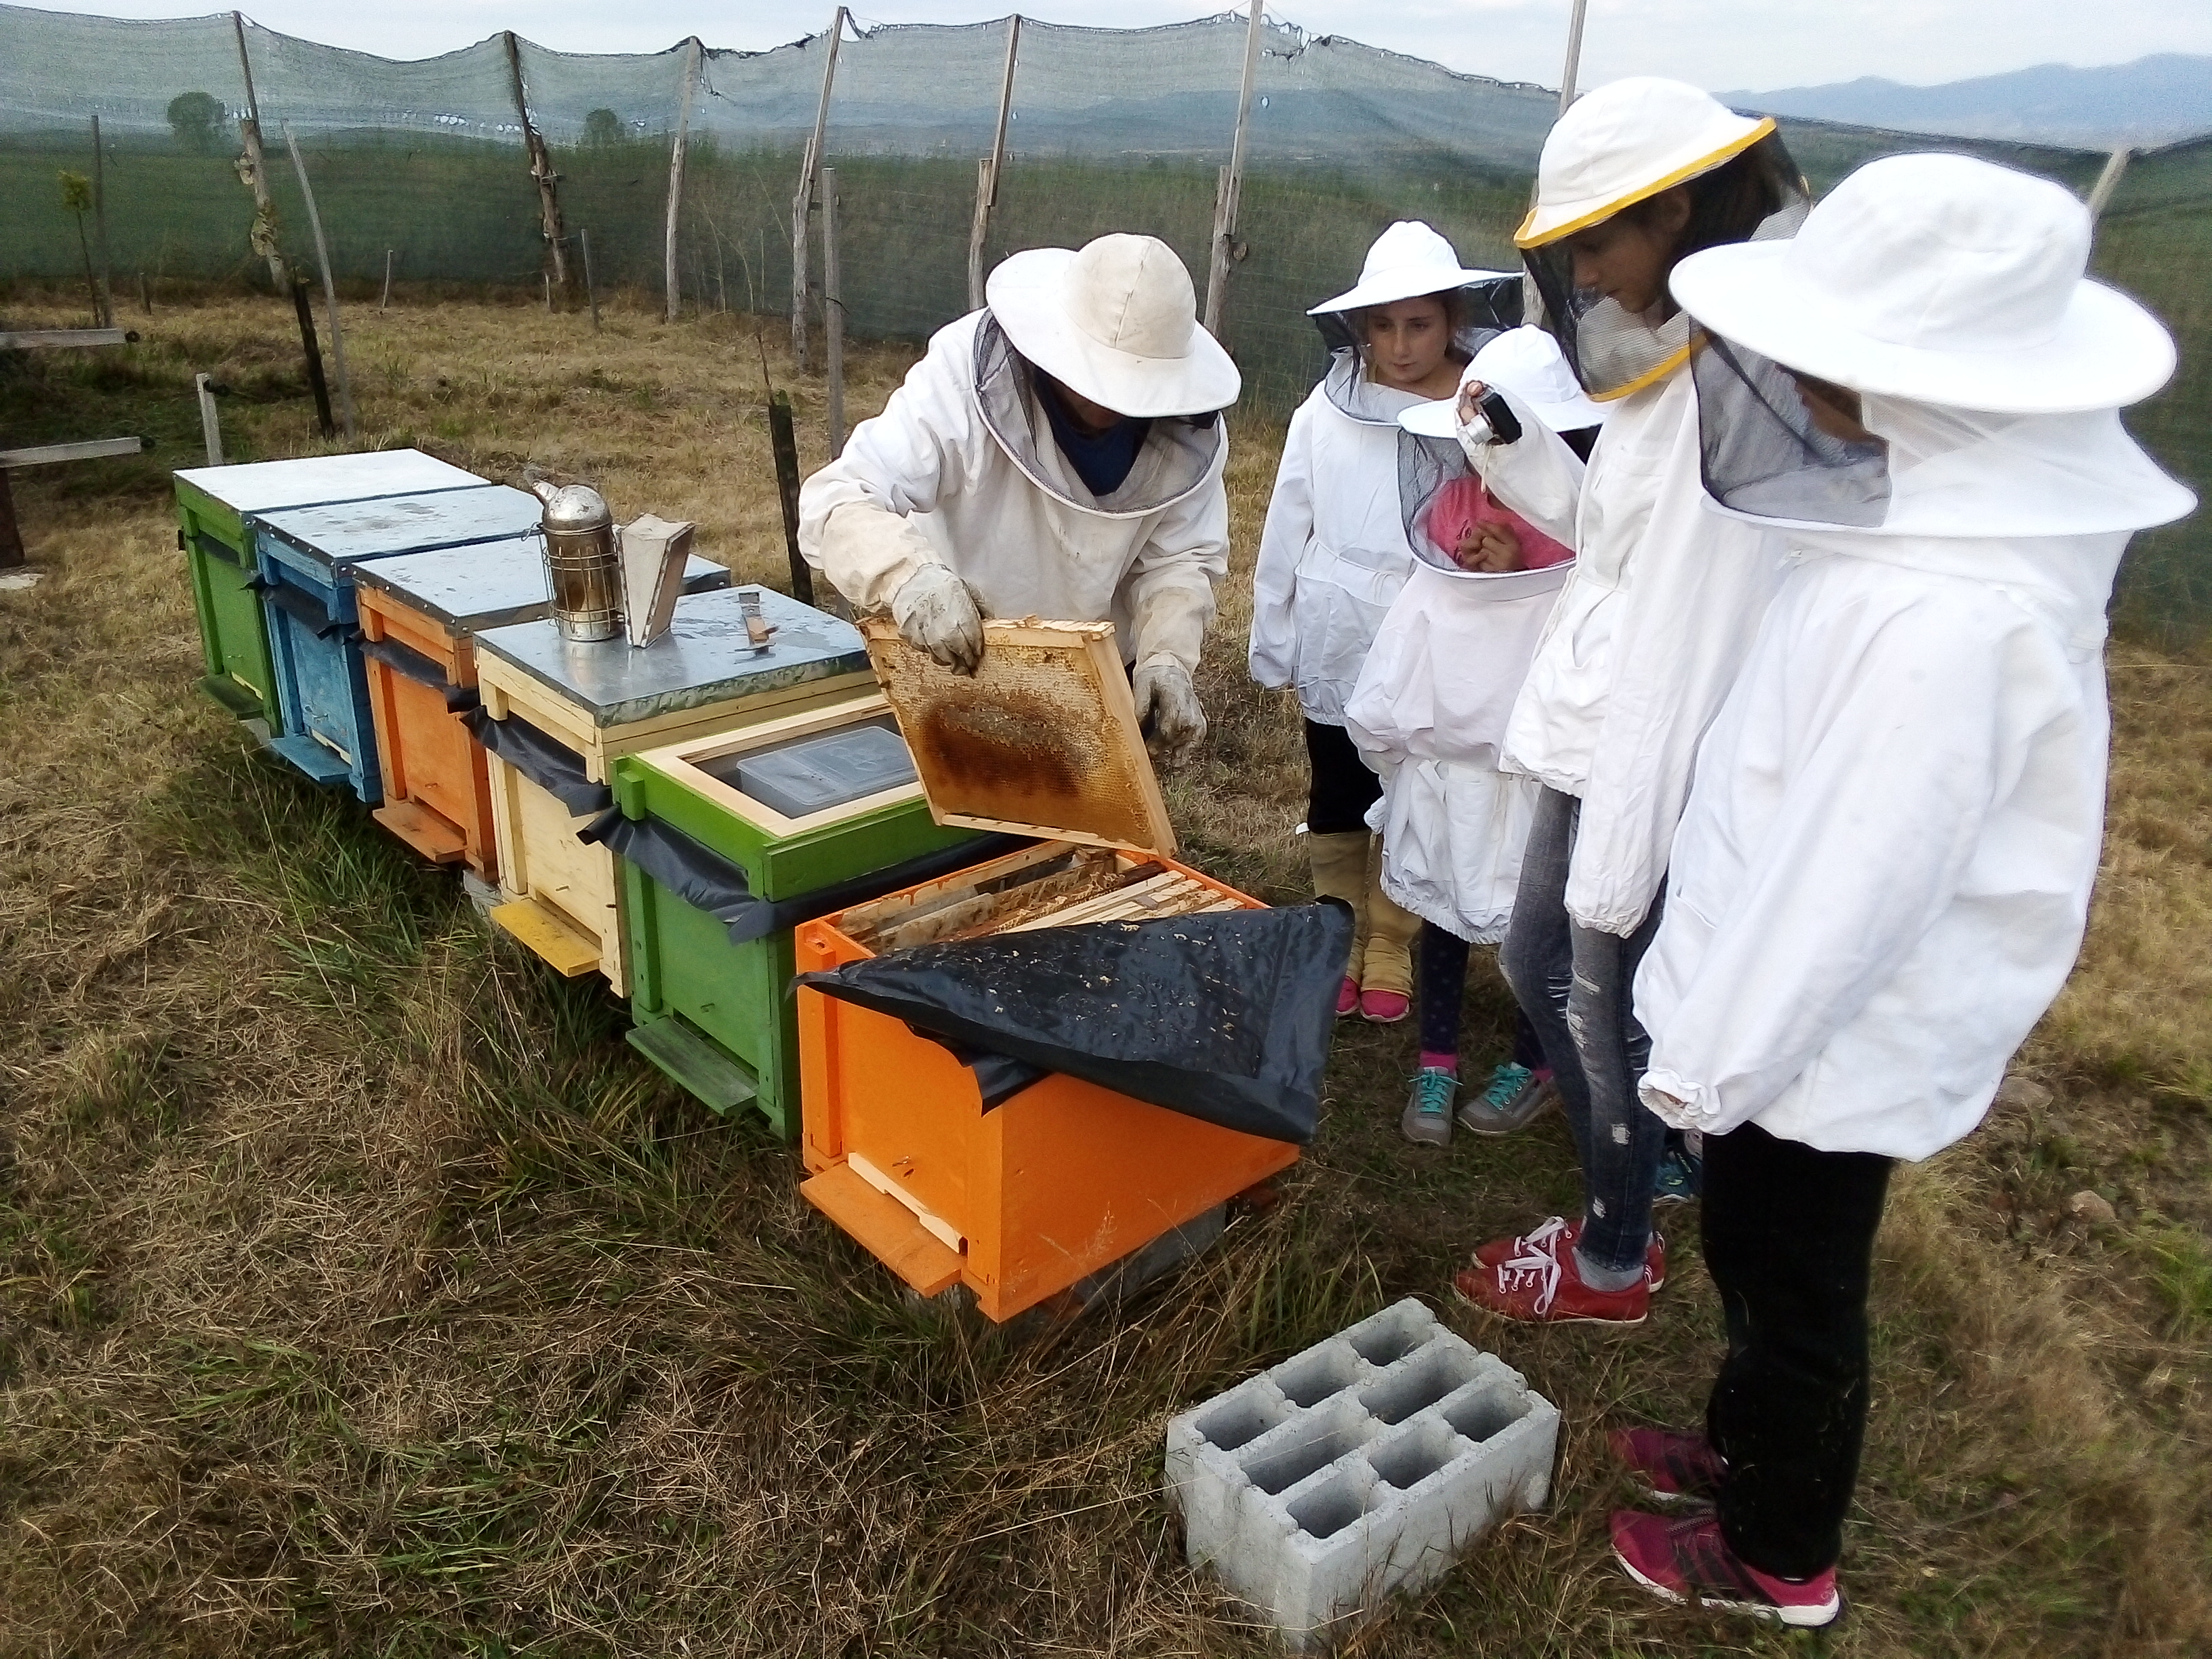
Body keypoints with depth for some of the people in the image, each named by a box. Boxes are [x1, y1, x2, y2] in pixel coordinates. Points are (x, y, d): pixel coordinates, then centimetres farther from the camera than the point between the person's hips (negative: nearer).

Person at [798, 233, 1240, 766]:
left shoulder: (1187, 430, -17)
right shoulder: (967, 379, -27)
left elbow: (1179, 557, -9)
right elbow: (835, 502, -32)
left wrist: (1168, 656, -29)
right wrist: (910, 574, -53)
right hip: (955, 671, -3)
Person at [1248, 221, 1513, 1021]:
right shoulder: (1328, 411, -7)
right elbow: (1287, 531, -1)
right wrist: (1272, 641, 2)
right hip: (1337, 650, 2)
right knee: (1335, 804, 16)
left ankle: (1391, 952, 31)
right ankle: (1341, 943, 33)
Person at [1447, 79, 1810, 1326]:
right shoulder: (1686, 367, 8)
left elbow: (1686, 648, -25)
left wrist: (1620, 860, -23)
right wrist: (1513, 446, 3)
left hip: (1651, 774, -10)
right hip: (1596, 747, 10)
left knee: (1610, 1021, 8)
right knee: (1542, 968, 23)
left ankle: (1613, 1267, 32)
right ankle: (1631, 1200, 42)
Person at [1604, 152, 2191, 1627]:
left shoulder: (1946, 614, -33)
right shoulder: (1970, 503, -1)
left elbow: (1851, 878, -28)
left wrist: (1713, 1062, -15)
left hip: (1827, 1040, -8)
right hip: (1806, 1014, 9)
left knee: (1796, 1288, 13)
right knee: (1759, 1256, 26)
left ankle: (1778, 1558, 38)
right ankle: (1747, 1446, 51)